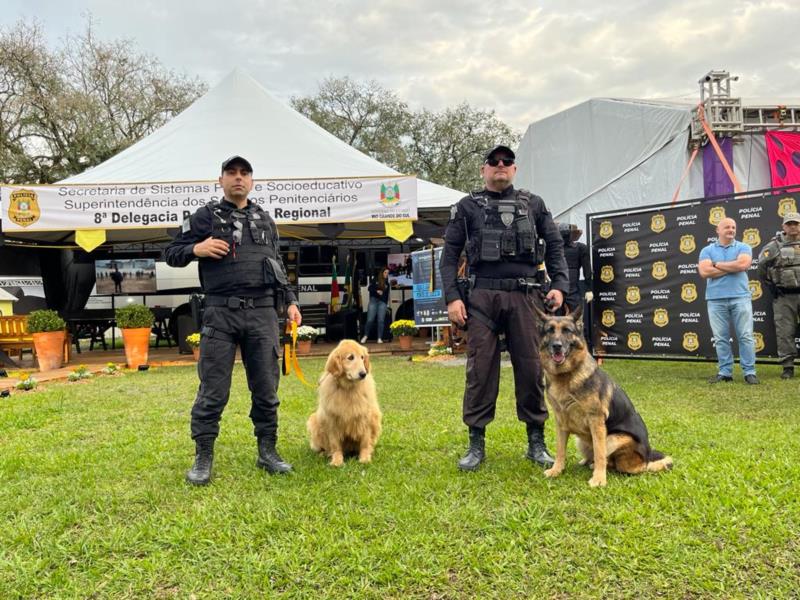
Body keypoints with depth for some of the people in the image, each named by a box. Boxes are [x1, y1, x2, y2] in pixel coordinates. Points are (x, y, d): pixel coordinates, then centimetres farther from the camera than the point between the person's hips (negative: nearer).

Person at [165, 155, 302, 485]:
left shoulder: (265, 220, 17)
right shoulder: (205, 216, 6)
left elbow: (278, 265, 23)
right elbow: (171, 254, 8)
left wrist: (290, 301, 15)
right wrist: (196, 249, -12)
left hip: (263, 313, 3)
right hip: (220, 313, -3)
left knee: (266, 388, 7)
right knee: (213, 391, -1)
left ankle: (267, 451, 19)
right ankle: (203, 458, 11)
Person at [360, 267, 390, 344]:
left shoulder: (387, 282, 13)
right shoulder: (375, 279, 6)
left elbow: (387, 294, 15)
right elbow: (370, 288, 0)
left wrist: (386, 303, 9)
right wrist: (377, 291, -15)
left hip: (382, 302, 2)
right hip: (374, 300, -2)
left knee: (381, 320, -3)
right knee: (370, 320, -6)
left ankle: (379, 338, 1)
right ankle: (365, 336, 10)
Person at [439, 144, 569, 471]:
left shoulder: (533, 204, 16)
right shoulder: (467, 207, 11)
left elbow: (554, 245, 16)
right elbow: (450, 254, 6)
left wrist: (559, 284, 3)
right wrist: (452, 297, -4)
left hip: (523, 296, 2)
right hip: (482, 297, -1)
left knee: (530, 368, 3)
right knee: (480, 369, -1)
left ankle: (536, 441, 14)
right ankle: (476, 444, 8)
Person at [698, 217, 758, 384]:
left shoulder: (743, 247, 8)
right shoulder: (707, 250, 9)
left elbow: (743, 264, -12)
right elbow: (704, 272, -7)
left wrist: (716, 264, -4)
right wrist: (732, 267, -6)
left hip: (740, 297, -1)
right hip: (716, 300, 1)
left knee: (746, 336, -1)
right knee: (721, 339, 3)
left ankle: (749, 372, 4)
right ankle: (725, 372, 10)